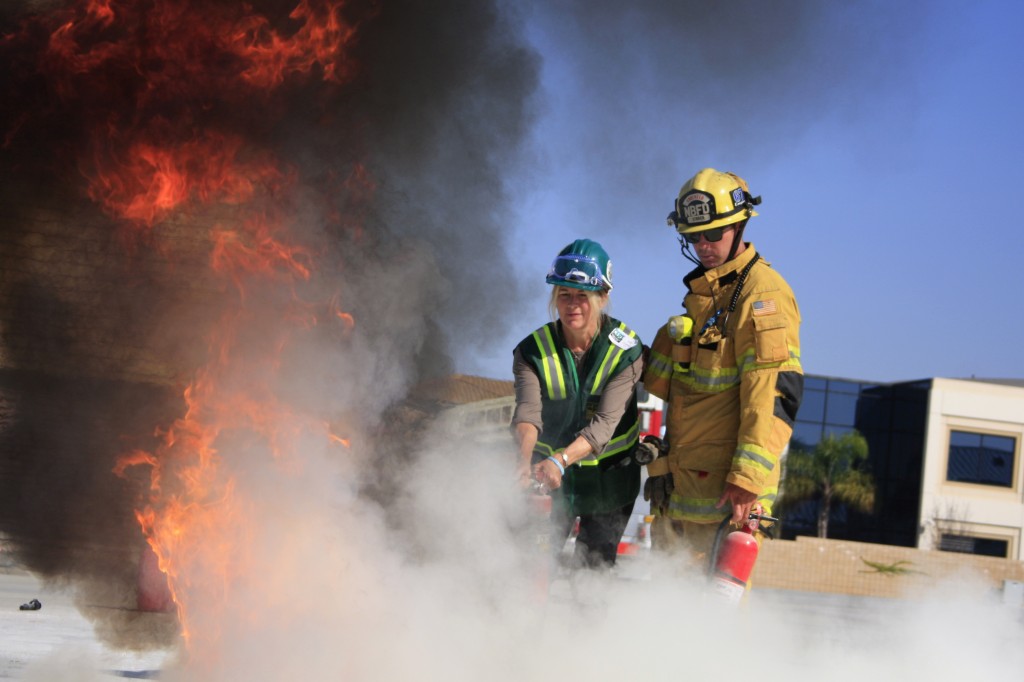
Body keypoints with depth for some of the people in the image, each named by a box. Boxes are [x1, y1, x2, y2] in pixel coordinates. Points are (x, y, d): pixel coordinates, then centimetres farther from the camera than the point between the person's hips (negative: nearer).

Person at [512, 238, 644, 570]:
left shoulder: (626, 349, -14)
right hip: (549, 478, 1)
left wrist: (560, 461, -41)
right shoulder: (533, 350, -10)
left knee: (593, 568, 1)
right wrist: (526, 459, -46)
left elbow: (605, 422, -25)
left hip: (609, 478, -1)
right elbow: (528, 412, -25)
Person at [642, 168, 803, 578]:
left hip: (726, 483, -9)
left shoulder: (762, 291, -10)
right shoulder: (700, 292, 19)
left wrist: (748, 477, -23)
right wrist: (661, 461, 16)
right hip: (681, 478, 9)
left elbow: (776, 391, -19)